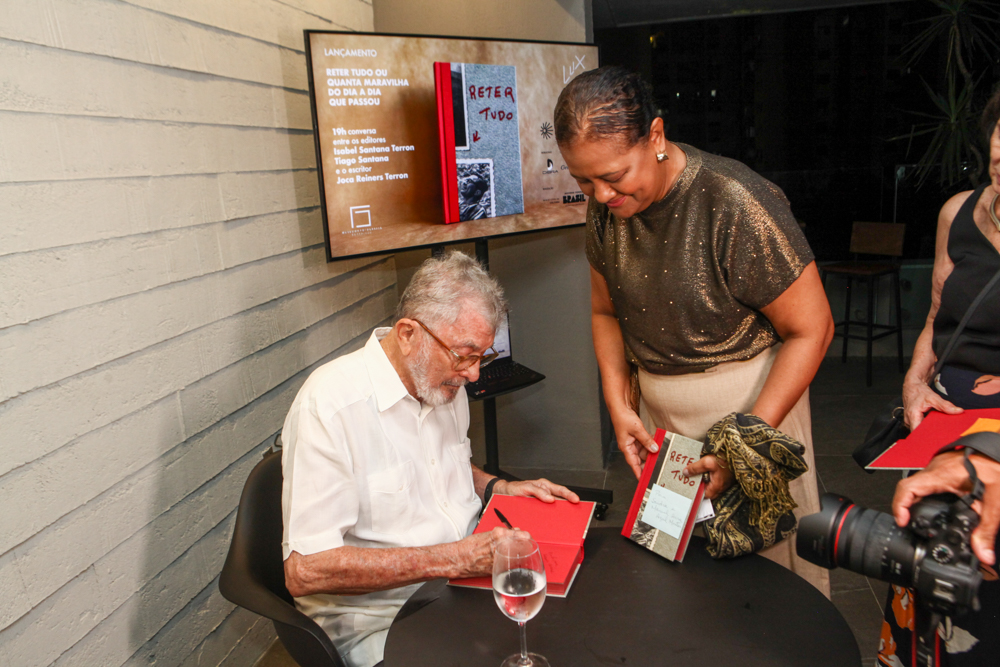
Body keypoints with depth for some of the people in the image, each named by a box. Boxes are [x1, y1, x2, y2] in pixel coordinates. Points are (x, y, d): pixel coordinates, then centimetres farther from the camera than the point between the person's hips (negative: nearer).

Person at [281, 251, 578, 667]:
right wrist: (454, 558, -26)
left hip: (467, 571, 7)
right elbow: (305, 570, -24)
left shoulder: (445, 381, 5)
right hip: (378, 615, -7)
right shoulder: (329, 405, -20)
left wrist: (499, 489, 4)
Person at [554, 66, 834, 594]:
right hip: (656, 413, 5)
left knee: (771, 563, 6)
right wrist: (619, 407, -2)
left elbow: (811, 329, -16)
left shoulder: (736, 204, -22)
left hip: (753, 406, -5)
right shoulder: (606, 208, -4)